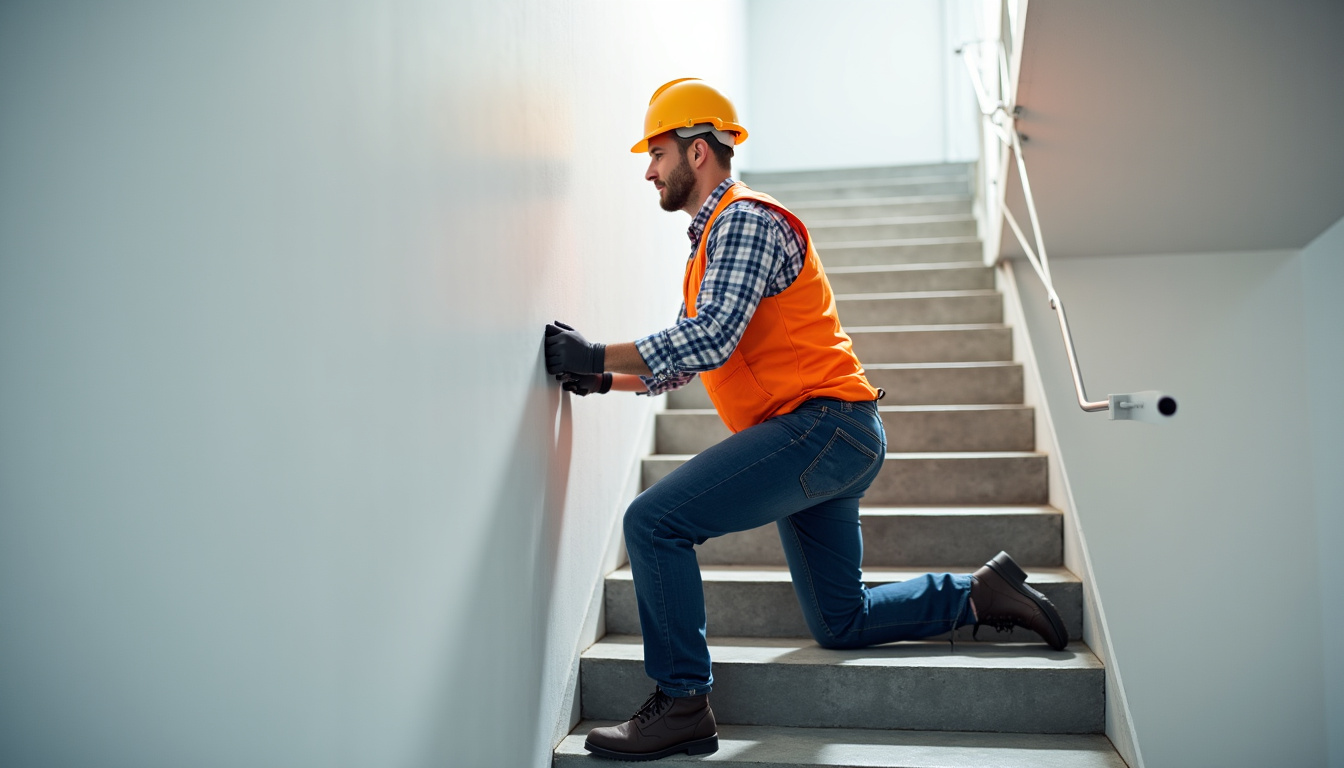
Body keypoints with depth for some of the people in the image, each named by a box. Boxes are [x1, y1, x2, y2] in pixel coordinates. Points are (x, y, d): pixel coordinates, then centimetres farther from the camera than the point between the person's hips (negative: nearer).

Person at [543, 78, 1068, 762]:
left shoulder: (745, 220, -10)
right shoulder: (712, 236, 22)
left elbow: (711, 340, -24)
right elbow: (688, 359, 20)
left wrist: (599, 354, -19)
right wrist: (606, 378, 7)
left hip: (822, 424, -11)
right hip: (826, 442, 11)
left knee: (653, 521, -20)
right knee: (840, 624, 16)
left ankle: (681, 705, -12)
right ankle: (985, 593, 26)